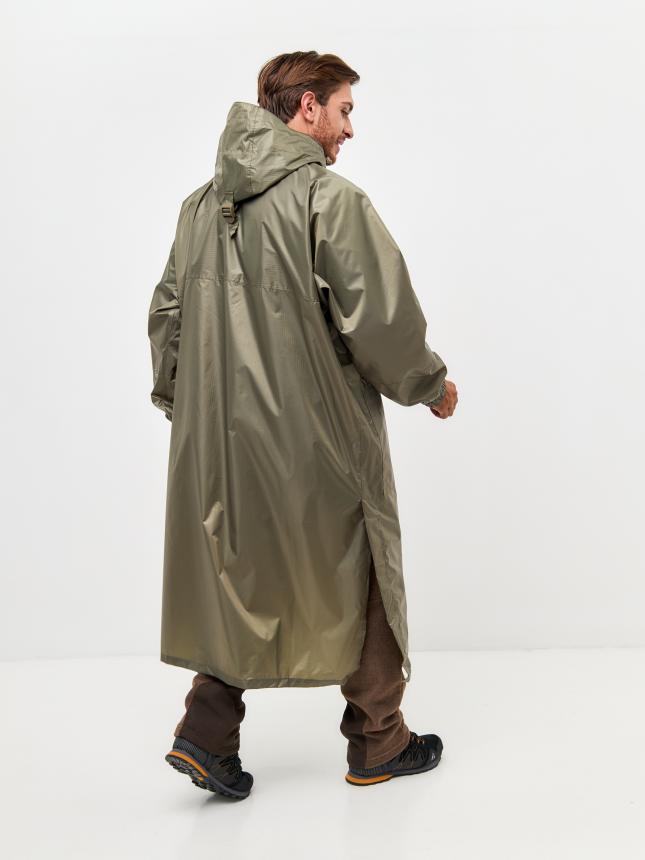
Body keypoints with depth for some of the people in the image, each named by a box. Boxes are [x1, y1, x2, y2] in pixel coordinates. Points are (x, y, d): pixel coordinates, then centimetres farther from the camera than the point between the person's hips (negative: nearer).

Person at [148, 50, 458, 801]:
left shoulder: (202, 203, 8)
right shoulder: (329, 197, -14)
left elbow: (168, 312, 12)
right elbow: (381, 318, -17)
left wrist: (179, 400, 23)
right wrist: (430, 386, 0)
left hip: (222, 429, 6)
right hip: (318, 430, -6)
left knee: (244, 576, 19)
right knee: (359, 579, 11)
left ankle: (207, 731, 12)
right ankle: (378, 743, 25)